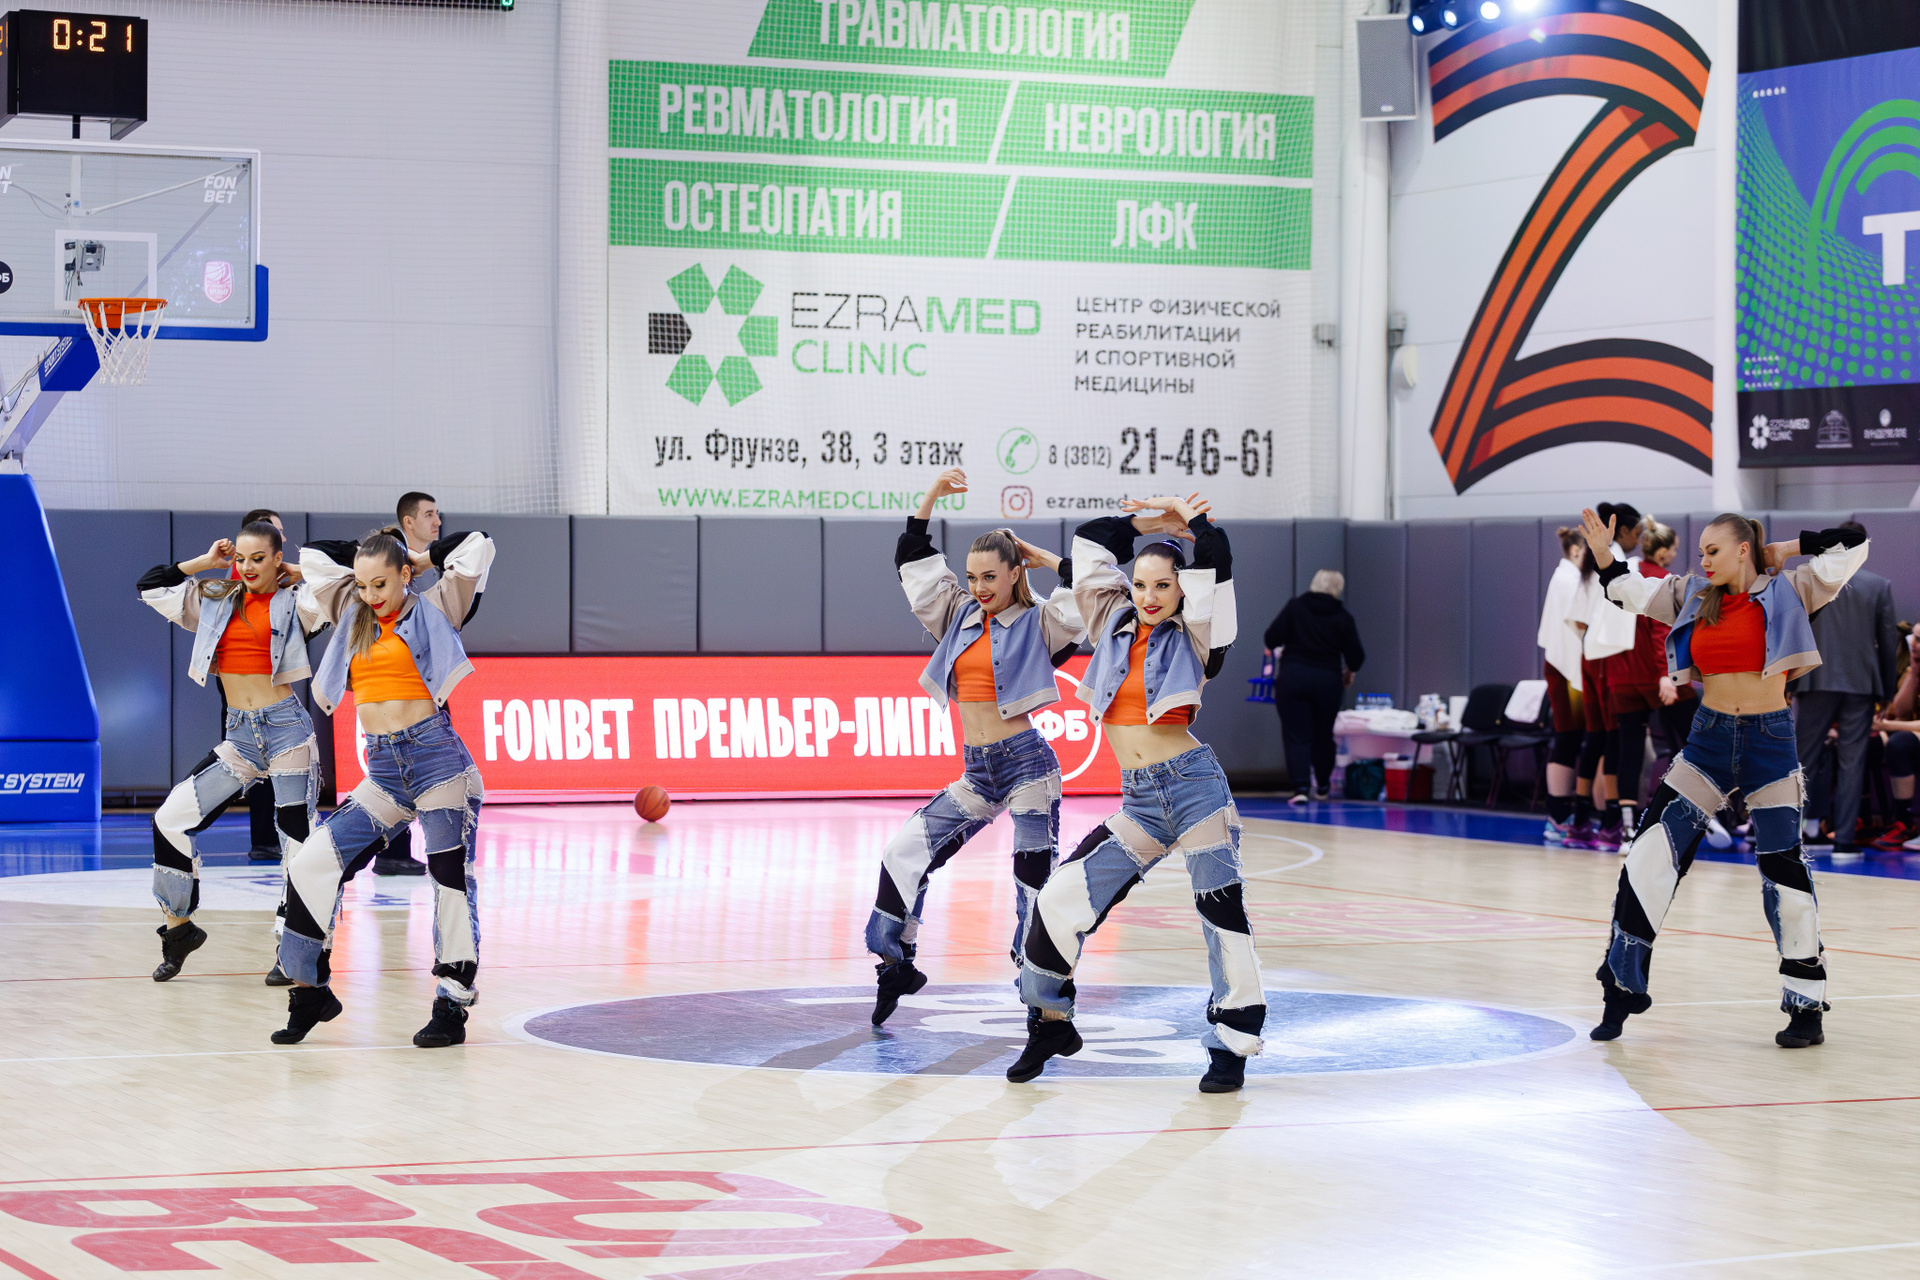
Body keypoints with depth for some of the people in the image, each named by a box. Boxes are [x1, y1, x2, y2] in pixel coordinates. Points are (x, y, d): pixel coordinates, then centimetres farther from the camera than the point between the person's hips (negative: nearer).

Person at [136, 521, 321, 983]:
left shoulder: (295, 603, 1)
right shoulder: (215, 602, 13)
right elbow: (150, 586, 14)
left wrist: (296, 573, 0)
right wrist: (206, 561, 11)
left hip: (286, 727, -4)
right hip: (239, 734, 4)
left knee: (296, 838, -5)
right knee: (171, 820, -5)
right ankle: (179, 927, 9)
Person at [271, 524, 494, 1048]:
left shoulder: (432, 611, 4)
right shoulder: (353, 616, 16)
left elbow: (478, 547, 0)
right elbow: (312, 556, 23)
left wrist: (420, 557, 11)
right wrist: (370, 555, 20)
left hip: (436, 754, -5)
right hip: (383, 772, 5)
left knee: (452, 880, -6)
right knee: (311, 864, -7)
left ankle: (453, 1006, 1)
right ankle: (311, 990, 2)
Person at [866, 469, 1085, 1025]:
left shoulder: (1037, 623, -4)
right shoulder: (961, 616, 12)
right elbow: (913, 563, 13)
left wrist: (1043, 558, -7)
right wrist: (932, 496, 5)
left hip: (1026, 764, -6)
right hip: (977, 772, 6)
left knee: (1036, 882, -6)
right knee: (905, 852, 0)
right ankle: (896, 965, 13)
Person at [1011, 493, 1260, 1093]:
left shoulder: (1193, 637, 1)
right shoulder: (1114, 626, 11)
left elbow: (1214, 562, -13)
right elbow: (1091, 543, 15)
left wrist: (1189, 516, 1)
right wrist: (1148, 522, 15)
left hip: (1194, 784, -4)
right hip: (1139, 802, 4)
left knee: (1222, 910, -3)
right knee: (1062, 898, -1)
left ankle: (1232, 1048, 5)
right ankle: (1049, 1022, 15)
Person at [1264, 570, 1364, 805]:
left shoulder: (1295, 606, -2)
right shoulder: (1343, 617, -1)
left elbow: (1272, 637, -7)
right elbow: (1356, 655, -1)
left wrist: (1273, 649, 16)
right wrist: (1350, 672, 20)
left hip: (1293, 677, -1)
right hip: (1327, 680, 1)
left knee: (1296, 735, -1)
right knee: (1323, 735, 17)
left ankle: (1301, 786, -16)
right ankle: (1322, 787, 31)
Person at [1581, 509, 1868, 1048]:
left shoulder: (1786, 591, -3)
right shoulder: (1692, 595, 7)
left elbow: (1852, 545, -8)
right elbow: (1630, 592, 16)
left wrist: (1785, 550, -4)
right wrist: (1603, 554, 3)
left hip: (1770, 742, -3)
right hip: (1709, 740, 3)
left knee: (1784, 872, -1)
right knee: (1650, 853, -5)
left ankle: (1807, 1008, 9)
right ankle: (1621, 988, 3)